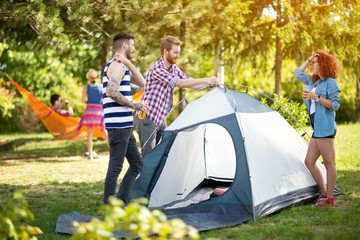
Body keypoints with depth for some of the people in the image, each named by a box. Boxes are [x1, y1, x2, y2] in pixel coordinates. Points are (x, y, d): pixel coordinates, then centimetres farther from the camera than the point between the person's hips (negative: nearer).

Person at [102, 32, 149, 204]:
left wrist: (129, 64, 8)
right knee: (115, 167, -6)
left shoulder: (122, 67, 21)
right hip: (118, 125, -11)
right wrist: (133, 105, -15)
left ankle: (121, 202, 14)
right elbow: (111, 92, -24)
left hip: (125, 125, 11)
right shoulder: (117, 65, -11)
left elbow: (141, 83, 19)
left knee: (137, 164, 13)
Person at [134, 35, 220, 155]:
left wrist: (210, 84, -5)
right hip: (147, 118, -8)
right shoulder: (156, 68, -19)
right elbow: (179, 83, -28)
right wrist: (206, 80, -27)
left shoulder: (174, 68, 10)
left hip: (160, 120, 9)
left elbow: (190, 84, 12)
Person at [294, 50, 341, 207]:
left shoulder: (330, 82, -5)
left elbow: (335, 104, -11)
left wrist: (316, 97, -18)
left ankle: (329, 198, -2)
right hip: (317, 129, 9)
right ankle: (323, 193, 16)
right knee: (309, 162, 9)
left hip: (325, 128, -9)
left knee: (329, 163, -5)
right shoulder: (314, 82, 20)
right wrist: (308, 60, 19)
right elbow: (298, 73, 30)